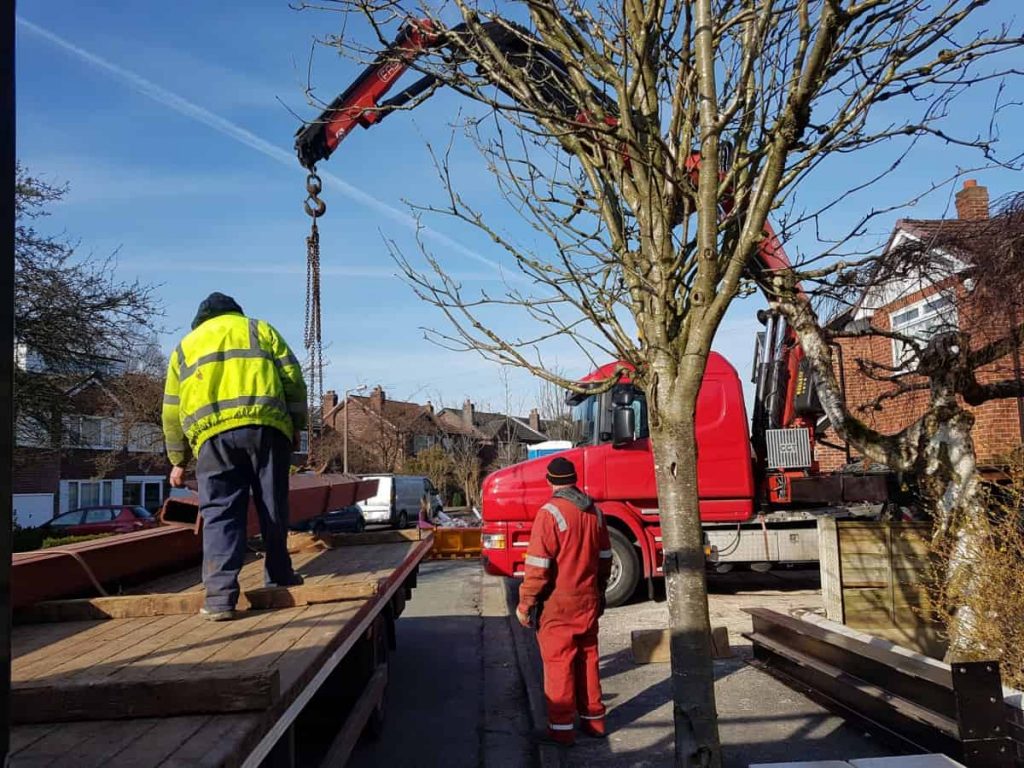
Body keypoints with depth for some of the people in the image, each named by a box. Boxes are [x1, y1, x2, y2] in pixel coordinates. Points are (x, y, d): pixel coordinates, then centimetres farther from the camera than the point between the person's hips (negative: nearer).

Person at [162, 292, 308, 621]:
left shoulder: (184, 346, 27)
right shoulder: (260, 329, 22)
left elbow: (172, 411, 23)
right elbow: (293, 379, 10)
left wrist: (178, 460, 27)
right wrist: (296, 426, 15)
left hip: (213, 434, 1)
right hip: (266, 425, 0)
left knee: (220, 512, 0)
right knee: (273, 506, 11)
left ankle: (220, 595, -8)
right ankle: (279, 576, 23)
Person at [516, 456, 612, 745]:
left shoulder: (550, 513, -17)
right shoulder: (594, 511, 4)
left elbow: (538, 565, -18)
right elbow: (604, 556, 12)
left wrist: (525, 604, -9)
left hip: (557, 604, -6)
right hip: (589, 602, 6)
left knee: (559, 664, 3)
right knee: (588, 659, 16)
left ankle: (561, 729, 9)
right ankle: (593, 719, 26)